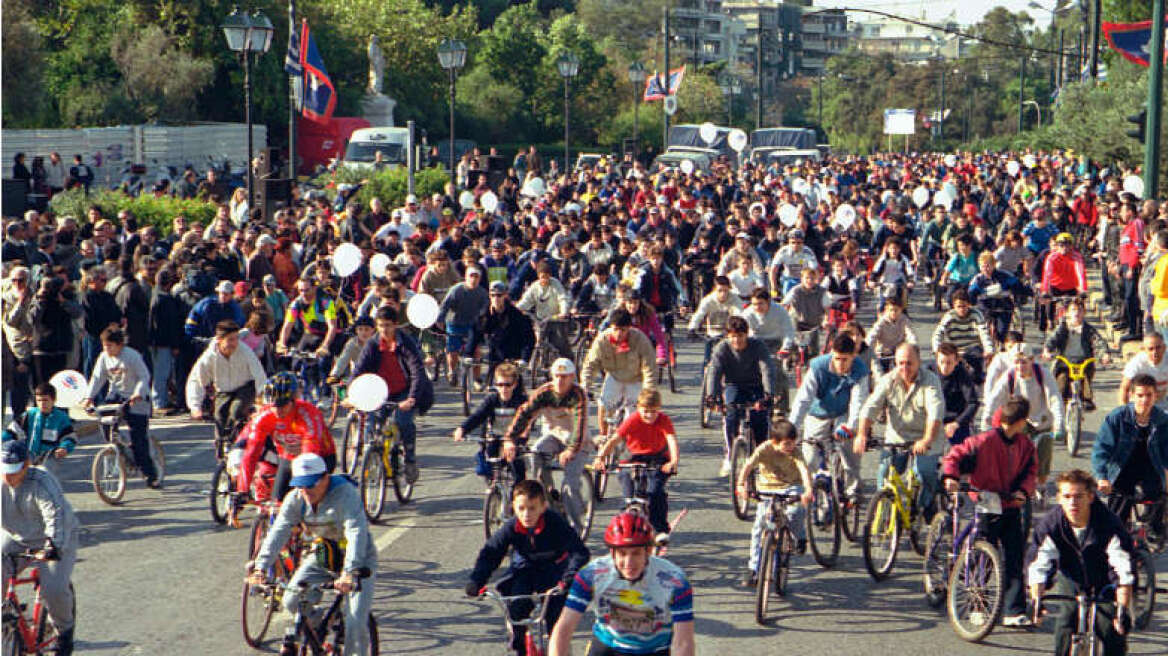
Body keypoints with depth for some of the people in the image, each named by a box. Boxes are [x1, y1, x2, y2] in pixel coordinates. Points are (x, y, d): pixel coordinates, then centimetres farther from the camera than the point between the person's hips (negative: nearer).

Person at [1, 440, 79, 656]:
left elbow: (56, 515, -35)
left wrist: (53, 546, -50)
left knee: (54, 590, -22)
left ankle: (65, 629, 9)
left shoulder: (42, 483, -26)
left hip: (57, 540, -5)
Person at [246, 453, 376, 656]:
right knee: (292, 601, -15)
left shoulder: (346, 494, -27)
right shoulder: (295, 499, -11)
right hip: (321, 558, 4)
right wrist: (260, 566, -34)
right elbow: (278, 532, -19)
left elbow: (356, 533, -38)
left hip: (356, 562, -4)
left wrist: (349, 573, -50)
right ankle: (292, 636, 15)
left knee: (356, 623, -16)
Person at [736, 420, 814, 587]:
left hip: (791, 487, -1)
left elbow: (803, 469, -32)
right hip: (767, 488, 1)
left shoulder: (795, 452, -17)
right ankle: (753, 568, 2)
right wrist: (741, 484, -47)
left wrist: (808, 490, -50)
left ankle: (800, 536, 3)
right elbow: (749, 464, -30)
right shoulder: (765, 449, -18)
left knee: (795, 510, -31)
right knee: (759, 526, -8)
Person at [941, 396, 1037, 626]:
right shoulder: (985, 441, -14)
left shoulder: (1024, 444, 5)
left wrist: (1023, 490, -8)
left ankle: (1014, 612, 3)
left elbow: (1030, 470, 11)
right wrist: (950, 477, -29)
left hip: (1011, 507, 5)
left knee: (1015, 559, 0)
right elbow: (956, 455, -12)